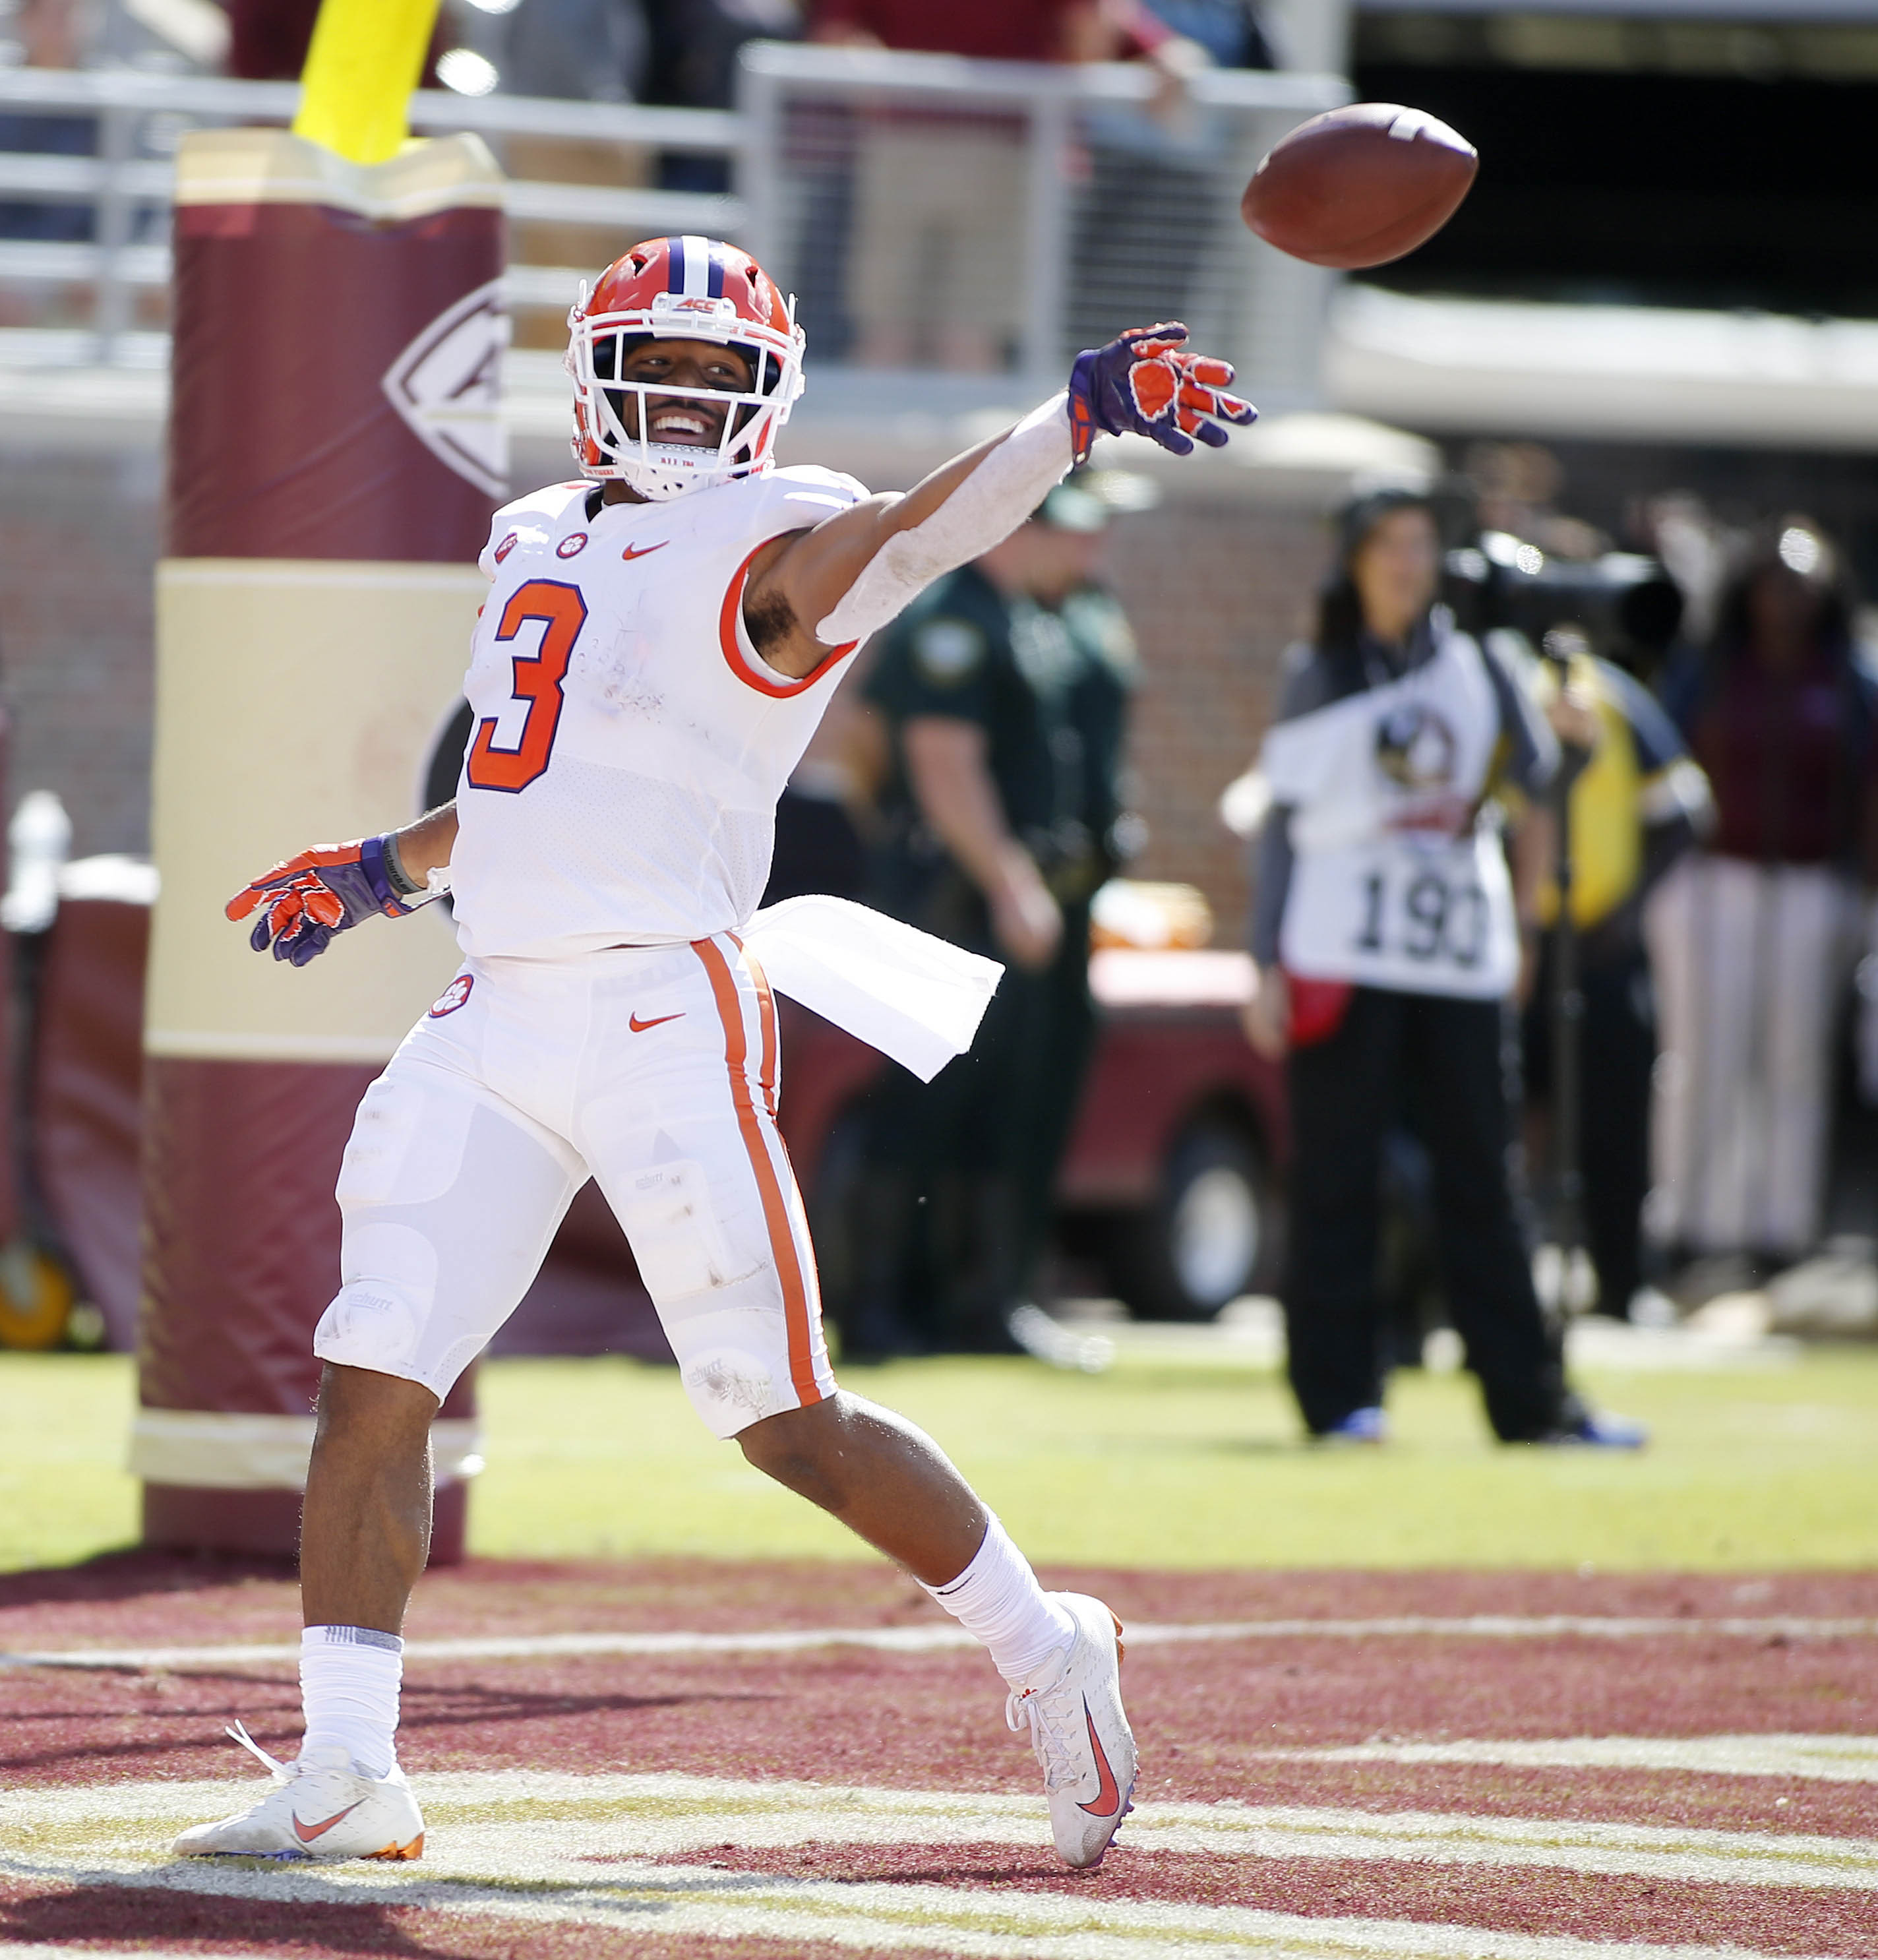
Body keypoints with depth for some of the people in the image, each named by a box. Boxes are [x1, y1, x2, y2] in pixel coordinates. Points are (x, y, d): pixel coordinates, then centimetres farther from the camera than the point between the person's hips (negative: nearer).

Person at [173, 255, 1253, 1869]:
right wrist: (381, 875, 33)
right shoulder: (538, 543, 19)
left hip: (664, 1013, -6)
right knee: (372, 1378, -3)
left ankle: (1045, 1653, 14)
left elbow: (918, 530, -24)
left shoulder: (773, 551, -3)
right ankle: (345, 1772, 2)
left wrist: (1081, 412, -38)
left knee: (783, 1418, -4)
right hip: (496, 1013, 7)